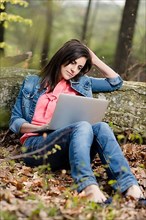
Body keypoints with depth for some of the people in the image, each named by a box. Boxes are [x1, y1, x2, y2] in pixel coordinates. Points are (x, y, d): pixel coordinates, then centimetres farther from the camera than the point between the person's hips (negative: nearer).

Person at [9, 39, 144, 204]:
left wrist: (95, 59, 23)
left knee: (101, 127, -30)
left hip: (71, 151, 3)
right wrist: (40, 128, -9)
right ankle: (88, 186, -58)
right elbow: (15, 121, 11)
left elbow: (116, 82, 29)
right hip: (37, 144, -3)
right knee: (83, 126, -33)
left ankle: (130, 186, -51)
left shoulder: (81, 83, 25)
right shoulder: (32, 83, 17)